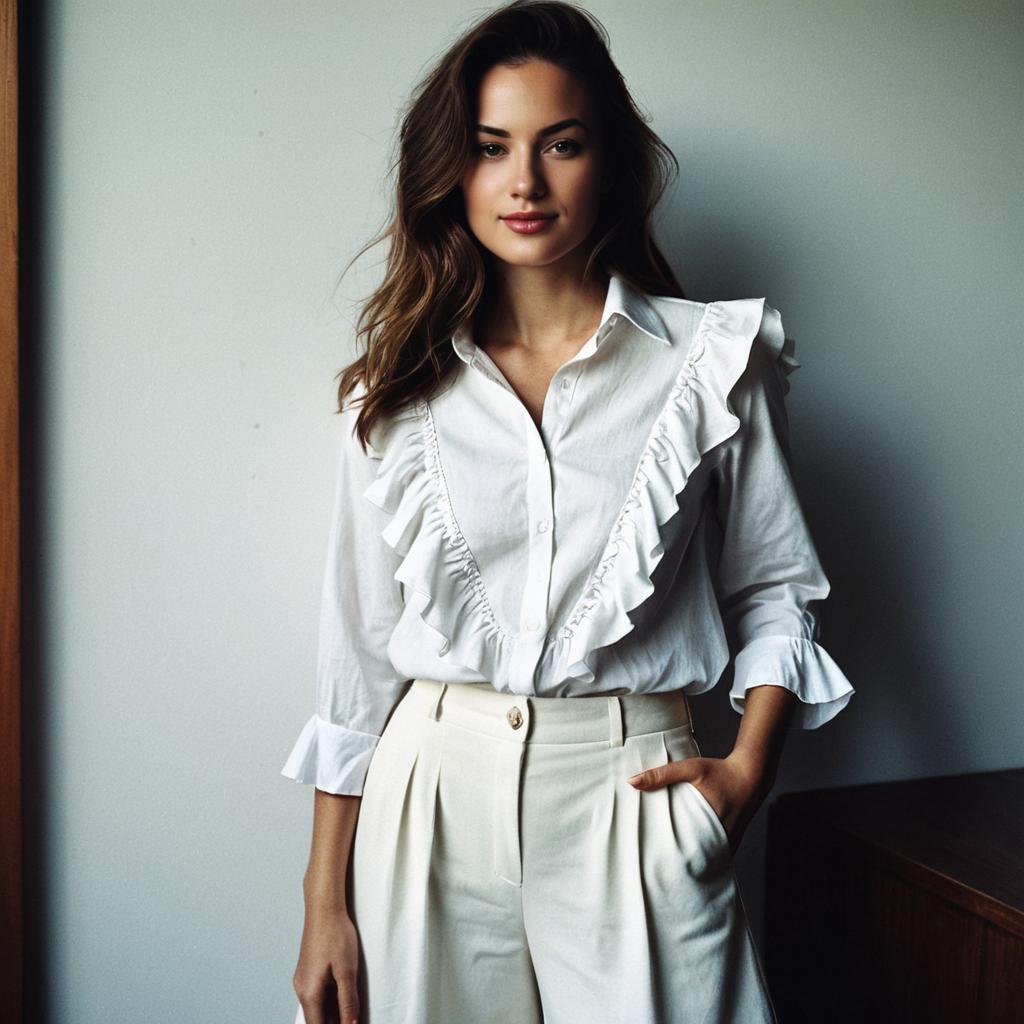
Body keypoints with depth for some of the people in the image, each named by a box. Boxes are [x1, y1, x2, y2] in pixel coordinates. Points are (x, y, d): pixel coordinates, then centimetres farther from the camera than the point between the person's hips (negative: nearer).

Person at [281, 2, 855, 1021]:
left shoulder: (713, 358, -1)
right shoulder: (398, 389, 3)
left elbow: (775, 592, 7)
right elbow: (358, 648, 3)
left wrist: (748, 766, -8)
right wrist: (325, 900, 3)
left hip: (631, 793, -1)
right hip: (433, 798, 2)